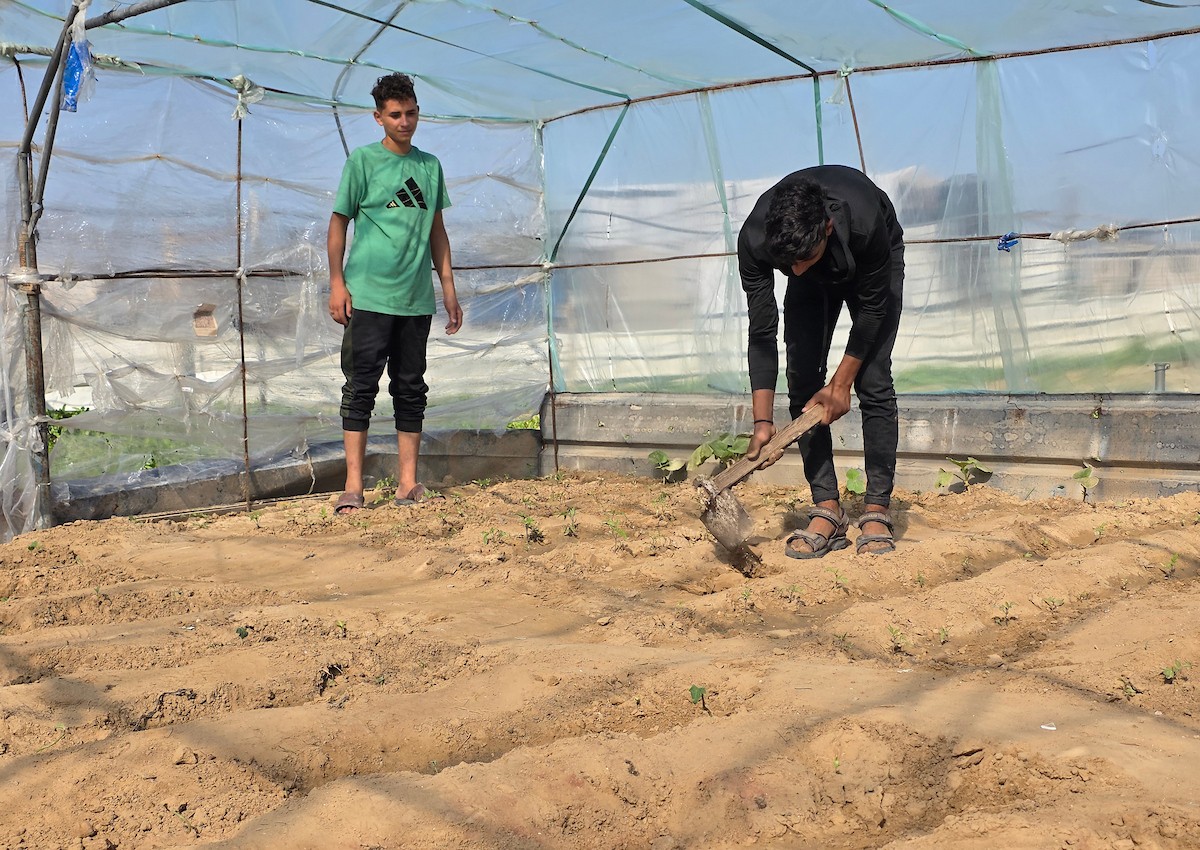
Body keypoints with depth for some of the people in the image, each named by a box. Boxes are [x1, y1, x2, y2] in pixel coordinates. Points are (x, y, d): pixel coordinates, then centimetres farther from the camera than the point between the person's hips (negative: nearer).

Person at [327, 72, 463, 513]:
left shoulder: (430, 165, 14)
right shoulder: (363, 160, 2)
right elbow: (338, 222, 2)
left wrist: (448, 288, 14)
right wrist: (337, 283, -7)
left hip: (416, 298, 4)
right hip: (369, 295, -4)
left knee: (411, 390, 6)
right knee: (361, 387, -4)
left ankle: (408, 483, 12)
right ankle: (353, 486, -1)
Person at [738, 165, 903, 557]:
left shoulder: (863, 222, -43)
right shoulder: (754, 239, -36)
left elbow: (872, 309, -25)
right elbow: (761, 331, -27)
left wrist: (842, 381, -19)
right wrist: (763, 421, -29)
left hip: (871, 267, -3)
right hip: (816, 282, 3)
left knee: (874, 383, -14)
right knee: (802, 383, -9)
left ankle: (877, 512, -9)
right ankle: (827, 511, -4)